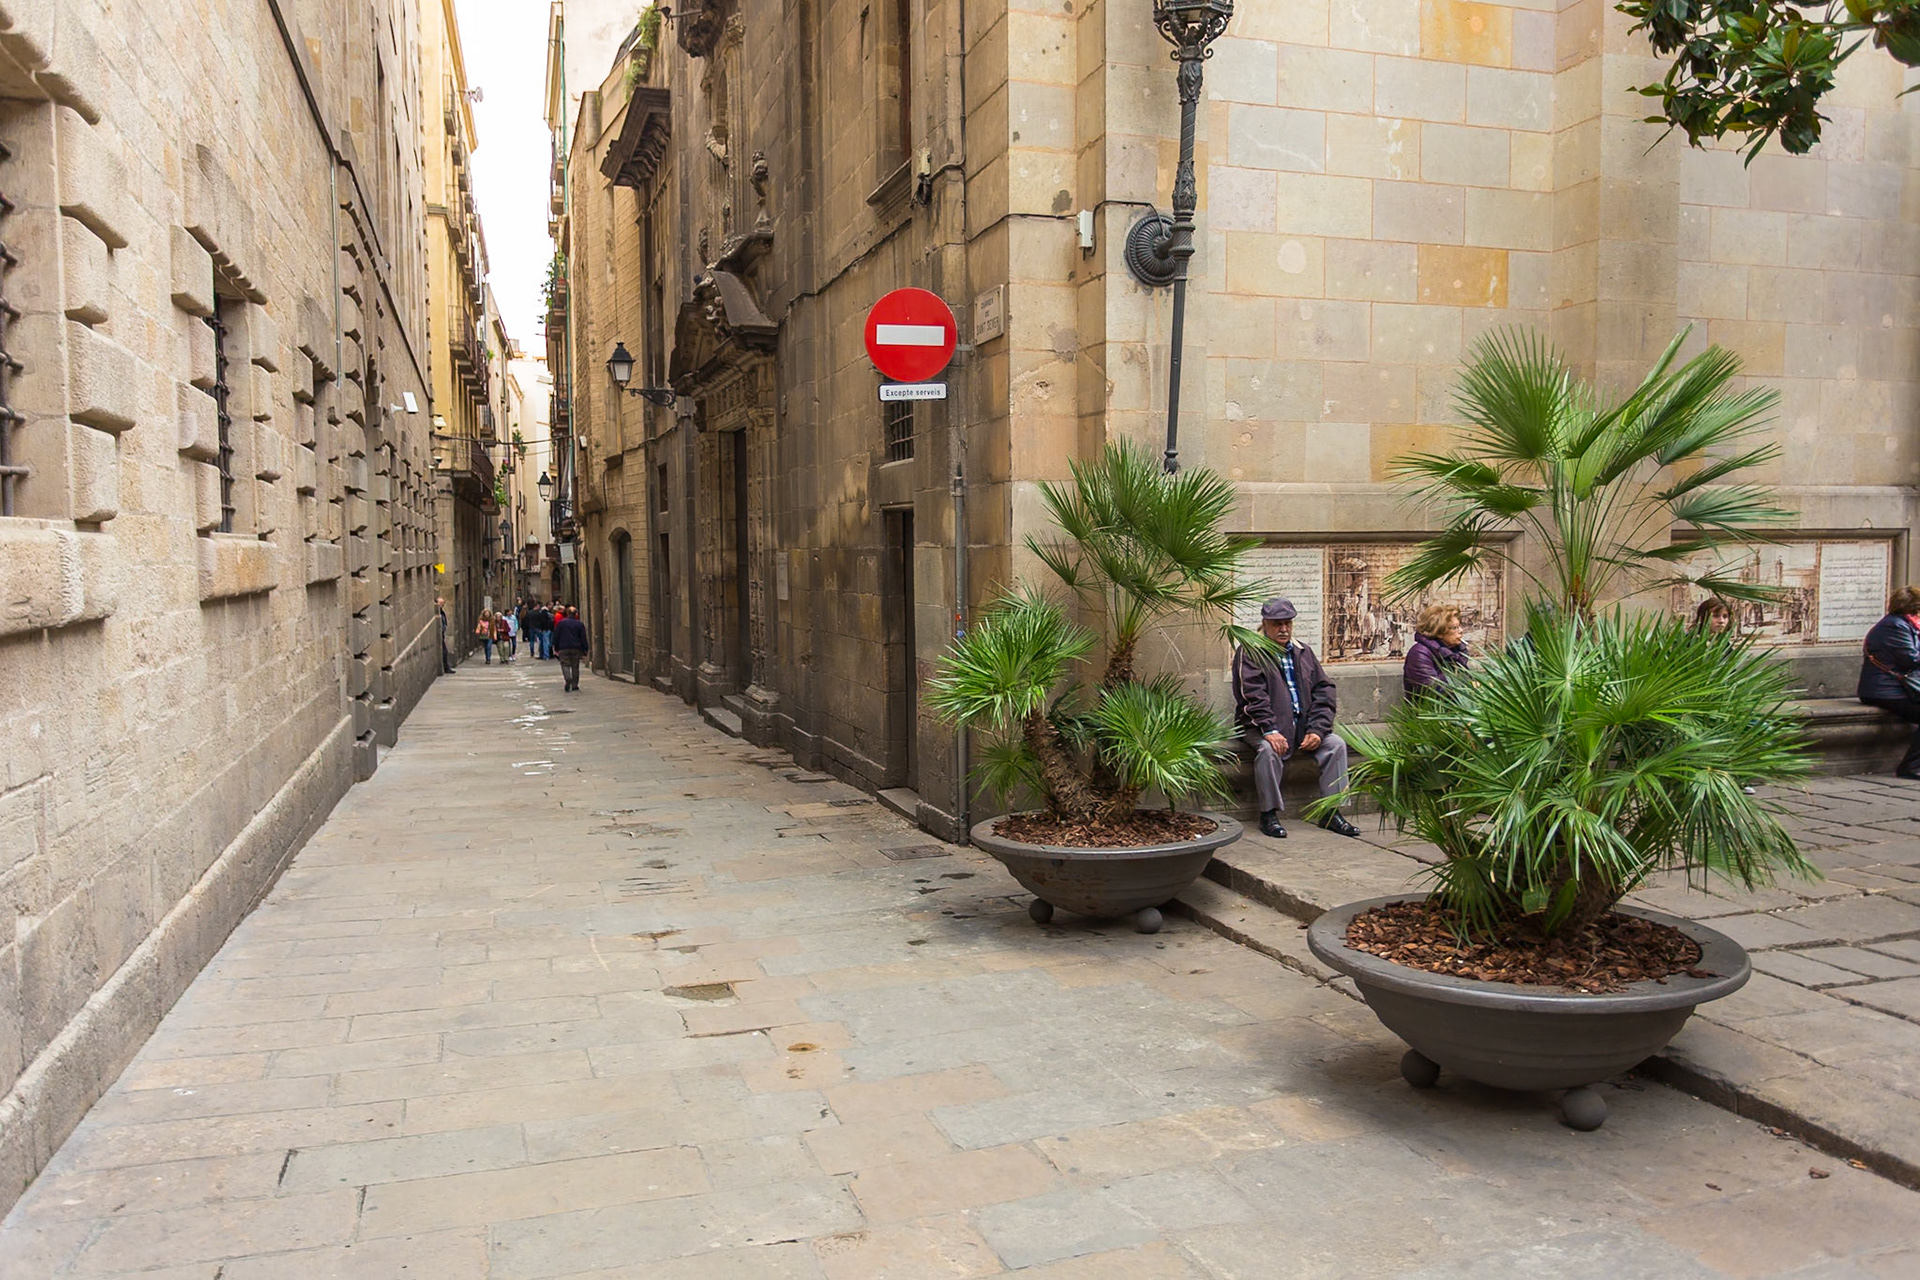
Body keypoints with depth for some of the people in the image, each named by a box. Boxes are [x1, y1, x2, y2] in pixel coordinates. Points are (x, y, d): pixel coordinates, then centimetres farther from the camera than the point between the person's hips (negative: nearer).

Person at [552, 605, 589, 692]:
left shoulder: (560, 623, 2)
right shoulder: (580, 624, 3)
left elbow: (556, 636, 4)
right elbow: (583, 638, 3)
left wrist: (556, 648, 11)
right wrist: (585, 651, 6)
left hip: (563, 648, -1)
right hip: (576, 649, 1)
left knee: (565, 665, 1)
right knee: (575, 667, 8)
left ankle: (568, 679, -27)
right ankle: (575, 685, 8)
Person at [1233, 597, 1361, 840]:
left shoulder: (1303, 653, 15)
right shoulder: (1249, 653, -1)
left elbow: (1323, 692, 8)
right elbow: (1252, 697, -14)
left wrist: (1317, 729, -7)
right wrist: (1269, 731, -27)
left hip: (1303, 726, 5)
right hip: (1264, 727, -5)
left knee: (1336, 744, -15)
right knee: (1268, 750, -34)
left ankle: (1331, 813, -7)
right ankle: (1269, 814, -18)